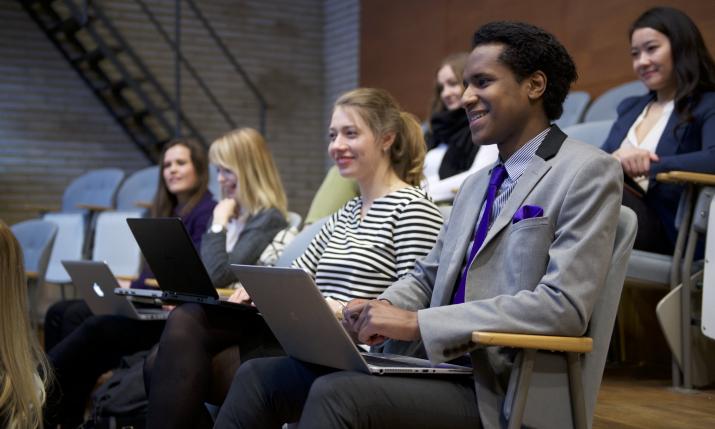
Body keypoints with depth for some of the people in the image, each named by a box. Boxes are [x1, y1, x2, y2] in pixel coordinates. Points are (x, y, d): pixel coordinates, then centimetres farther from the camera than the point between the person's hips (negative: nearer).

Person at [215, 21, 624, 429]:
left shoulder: (589, 172, -6)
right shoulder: (476, 185, 20)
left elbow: (564, 305, -18)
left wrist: (416, 322, -20)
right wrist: (381, 309, -3)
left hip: (495, 390, -8)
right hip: (431, 362, 8)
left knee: (337, 394, -30)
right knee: (260, 377, -3)